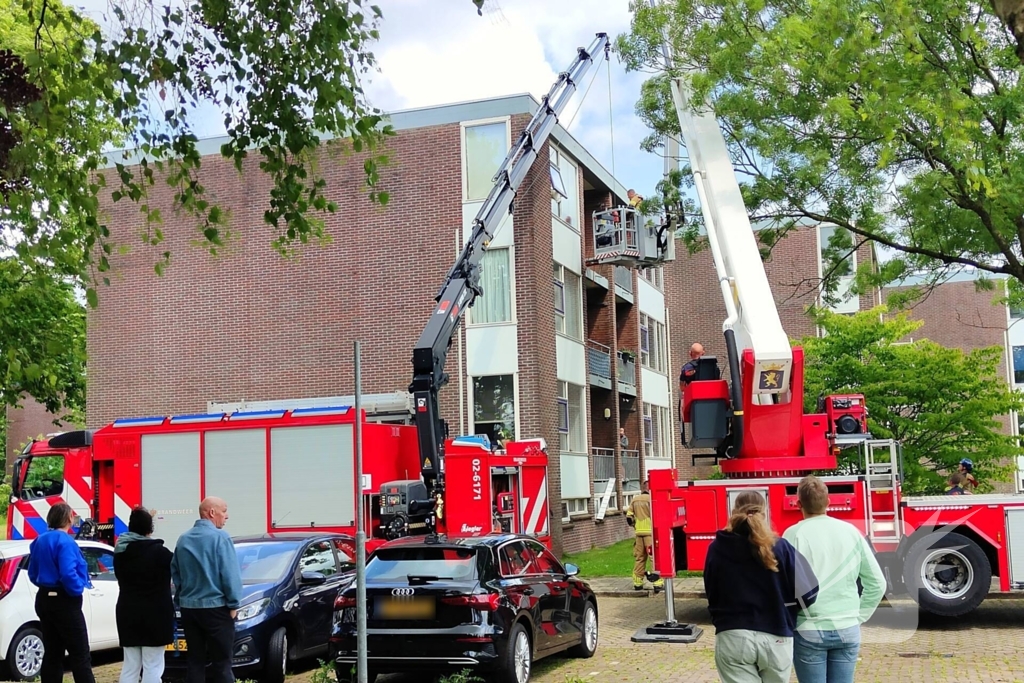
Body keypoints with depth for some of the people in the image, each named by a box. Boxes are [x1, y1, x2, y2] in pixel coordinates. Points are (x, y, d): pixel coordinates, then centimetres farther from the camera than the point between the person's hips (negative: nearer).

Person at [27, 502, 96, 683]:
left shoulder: (40, 541, 10)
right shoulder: (65, 541, -17)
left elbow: (33, 574, 17)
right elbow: (68, 574, -26)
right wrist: (78, 589, -10)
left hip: (44, 600, 9)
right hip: (64, 601, -8)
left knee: (52, 654, 12)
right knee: (80, 655, -5)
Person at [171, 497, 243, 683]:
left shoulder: (183, 539, 9)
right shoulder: (219, 537, -11)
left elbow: (175, 572, 14)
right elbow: (230, 574, -14)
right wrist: (233, 604, -6)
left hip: (188, 607, 6)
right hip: (215, 606, -6)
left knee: (194, 659, 9)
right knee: (221, 661, -1)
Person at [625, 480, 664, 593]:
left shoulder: (635, 500, 10)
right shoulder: (651, 499, -10)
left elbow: (629, 516, 10)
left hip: (639, 533, 6)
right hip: (651, 533, -6)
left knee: (639, 558, 14)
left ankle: (637, 582, 18)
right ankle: (658, 583, -11)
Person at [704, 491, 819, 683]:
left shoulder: (717, 549, -2)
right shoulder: (780, 547, -6)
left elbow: (711, 595, 8)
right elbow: (805, 592, -7)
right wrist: (783, 613, 12)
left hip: (732, 638, 0)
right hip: (775, 638, 0)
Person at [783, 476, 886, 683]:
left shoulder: (795, 534, -8)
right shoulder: (851, 531, 4)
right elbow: (877, 583, 7)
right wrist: (859, 616, 15)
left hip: (809, 630, -3)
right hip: (847, 629, 3)